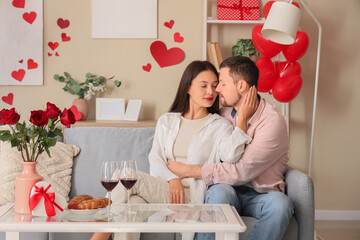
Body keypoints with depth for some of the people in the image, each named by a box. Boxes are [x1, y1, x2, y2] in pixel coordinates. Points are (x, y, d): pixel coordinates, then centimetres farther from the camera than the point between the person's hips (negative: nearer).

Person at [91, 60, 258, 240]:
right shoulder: (166, 121, 19)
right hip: (164, 188, 3)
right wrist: (172, 179, -11)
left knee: (132, 178, -28)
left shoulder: (220, 126, 10)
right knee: (133, 202, -31)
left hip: (193, 196, -3)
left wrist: (242, 118, -14)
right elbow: (155, 158, 8)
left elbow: (230, 155, -11)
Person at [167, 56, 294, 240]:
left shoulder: (272, 122, -13)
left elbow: (242, 172, -20)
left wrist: (188, 171, -16)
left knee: (280, 203, -35)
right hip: (229, 192, 3)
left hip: (261, 196, -3)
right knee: (219, 190, -32)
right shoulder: (223, 114, 8)